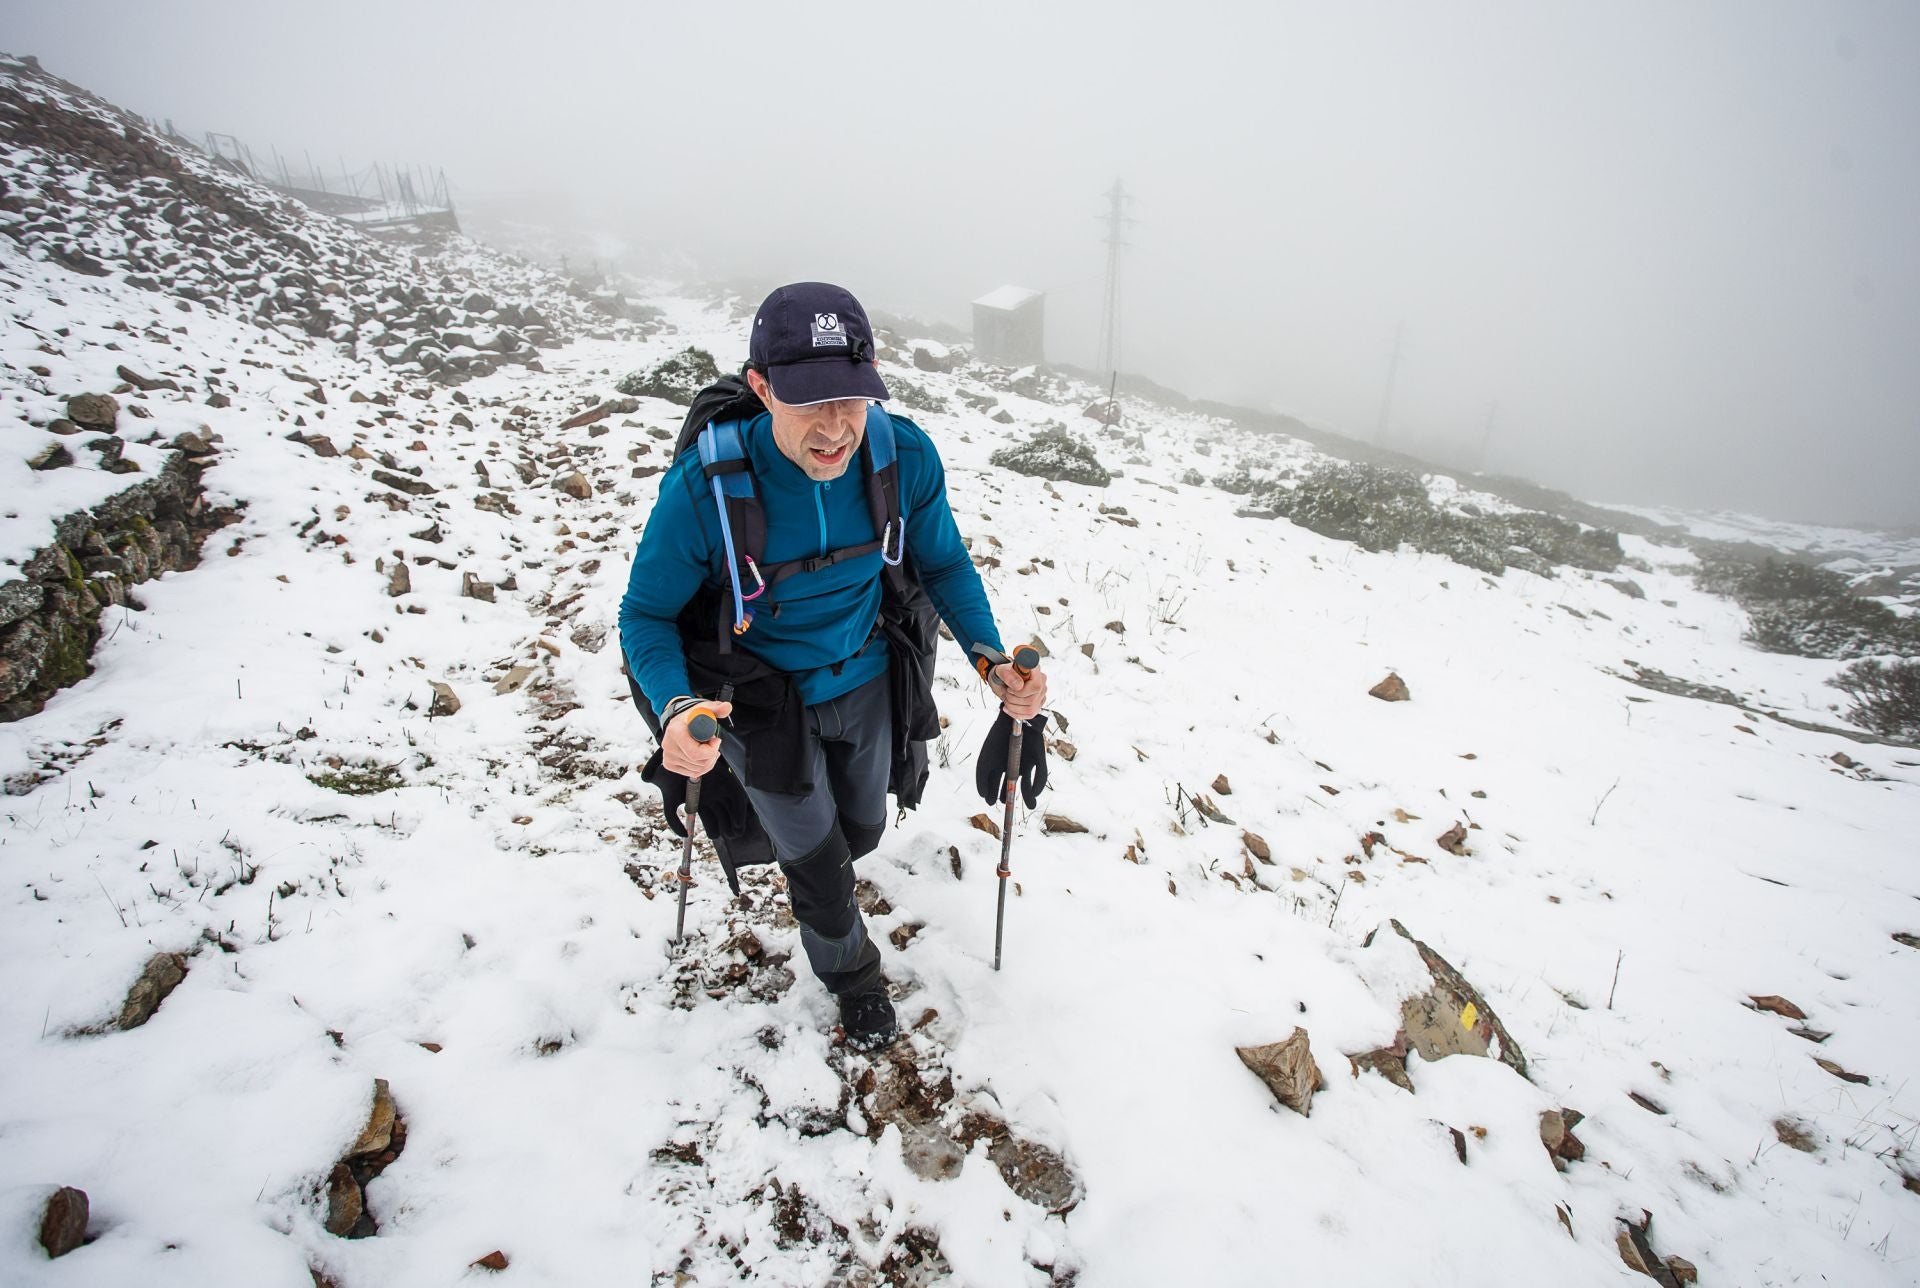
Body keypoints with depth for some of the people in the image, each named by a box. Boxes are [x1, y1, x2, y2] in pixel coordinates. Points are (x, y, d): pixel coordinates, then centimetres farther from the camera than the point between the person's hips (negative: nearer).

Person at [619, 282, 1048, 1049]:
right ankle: (850, 972, 48)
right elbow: (646, 613, -18)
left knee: (862, 832, 27)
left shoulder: (906, 457, -23)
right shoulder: (703, 490, -32)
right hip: (765, 701, -3)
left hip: (865, 682, 4)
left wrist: (993, 662, -20)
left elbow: (944, 563, -5)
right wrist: (675, 710, -38)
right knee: (819, 867, 12)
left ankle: (808, 868, 67)